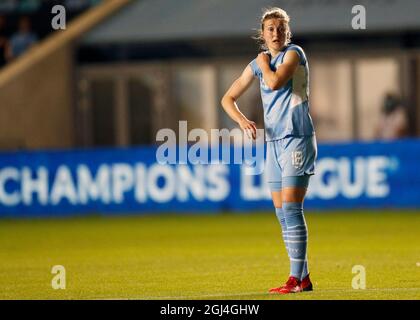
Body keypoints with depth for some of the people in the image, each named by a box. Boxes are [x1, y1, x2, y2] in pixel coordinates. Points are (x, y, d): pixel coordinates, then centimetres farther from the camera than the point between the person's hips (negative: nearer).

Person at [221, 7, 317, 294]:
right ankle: (303, 278, 11)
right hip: (274, 142, 7)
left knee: (291, 209, -14)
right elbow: (228, 98, 16)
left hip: (297, 139, -7)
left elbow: (275, 82, -23)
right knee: (283, 214, 6)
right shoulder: (257, 64, 13)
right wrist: (242, 120, -3)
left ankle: (296, 278, -15)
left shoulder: (294, 53, -6)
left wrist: (264, 63, -3)